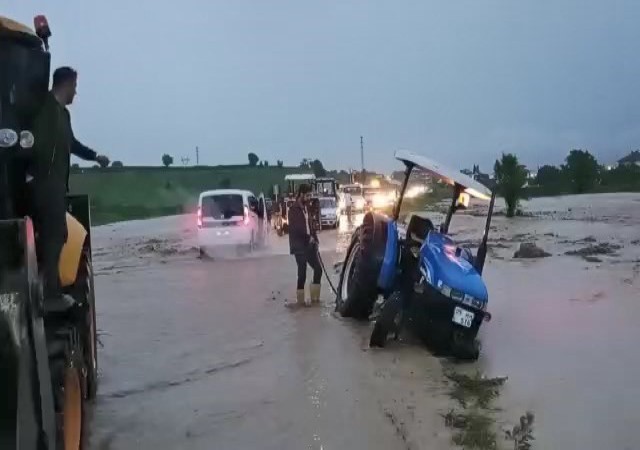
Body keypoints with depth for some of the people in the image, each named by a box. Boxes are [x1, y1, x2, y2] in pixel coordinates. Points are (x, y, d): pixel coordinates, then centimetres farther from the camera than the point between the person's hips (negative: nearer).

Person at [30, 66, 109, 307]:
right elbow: (38, 141, -19)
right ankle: (51, 290, -5)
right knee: (54, 235, -9)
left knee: (54, 234, 10)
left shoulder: (61, 111, 20)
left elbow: (70, 143, 33)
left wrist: (95, 156, 42)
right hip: (46, 183, -9)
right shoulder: (45, 108, -10)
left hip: (55, 182, 9)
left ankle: (49, 287, 15)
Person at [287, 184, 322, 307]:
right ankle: (300, 300, 6)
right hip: (299, 246, -8)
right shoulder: (293, 209, -11)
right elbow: (295, 228, -19)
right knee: (302, 274, -4)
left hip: (309, 244, 8)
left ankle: (314, 298, 15)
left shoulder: (306, 207, 14)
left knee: (318, 269, 7)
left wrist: (315, 239, 5)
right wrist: (308, 237, -13)